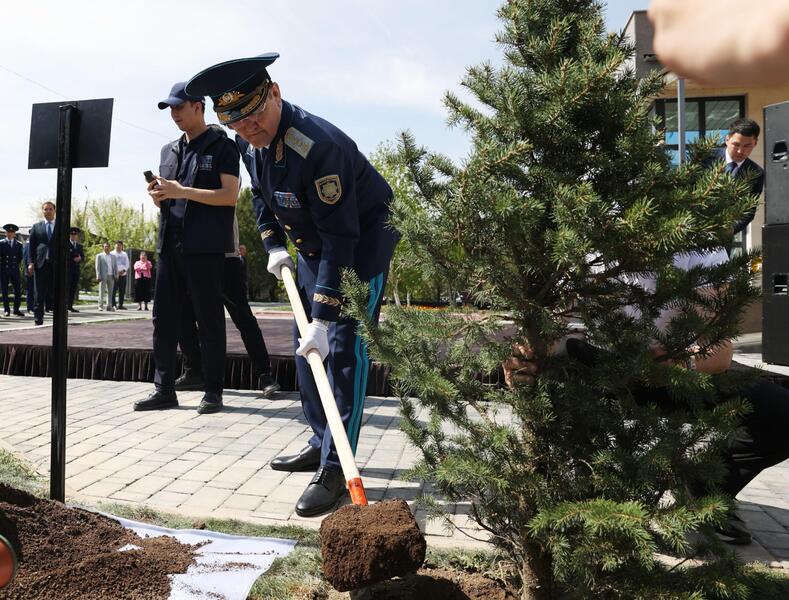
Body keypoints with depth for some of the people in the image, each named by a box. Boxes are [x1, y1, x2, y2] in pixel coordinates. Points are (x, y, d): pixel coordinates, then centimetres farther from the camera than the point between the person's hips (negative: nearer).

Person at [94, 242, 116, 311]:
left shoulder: (113, 256, 16)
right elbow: (97, 267, -1)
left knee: (110, 292, 4)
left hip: (111, 276, 3)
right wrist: (98, 276, -10)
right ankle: (100, 306, 0)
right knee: (102, 291, -3)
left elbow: (115, 266, 14)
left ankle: (109, 306, 7)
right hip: (103, 276, -3)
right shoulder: (99, 256, 5)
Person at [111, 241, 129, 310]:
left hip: (123, 275, 4)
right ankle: (113, 304, -9)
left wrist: (123, 270, -8)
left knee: (122, 291, 4)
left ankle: (120, 305, 8)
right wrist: (115, 273, -13)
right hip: (114, 275, -4)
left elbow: (127, 264, 12)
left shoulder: (125, 254, 18)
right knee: (113, 290, -9)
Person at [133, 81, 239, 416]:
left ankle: (213, 391, 7)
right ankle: (164, 389, 14)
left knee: (209, 319, -1)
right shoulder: (169, 151, 21)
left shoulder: (222, 147, 0)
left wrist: (182, 191, -16)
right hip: (170, 244, 7)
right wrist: (158, 194, 0)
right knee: (164, 317, 5)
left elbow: (229, 196, -10)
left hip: (205, 246, -7)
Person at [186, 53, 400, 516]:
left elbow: (340, 236, -34)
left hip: (363, 243, -8)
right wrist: (274, 245, 2)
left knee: (342, 346, -15)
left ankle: (336, 468, -7)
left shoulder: (318, 144, -32)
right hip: (313, 246, 9)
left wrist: (323, 316, -36)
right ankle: (322, 443, 24)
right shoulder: (250, 142, -5)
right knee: (306, 346, 10)